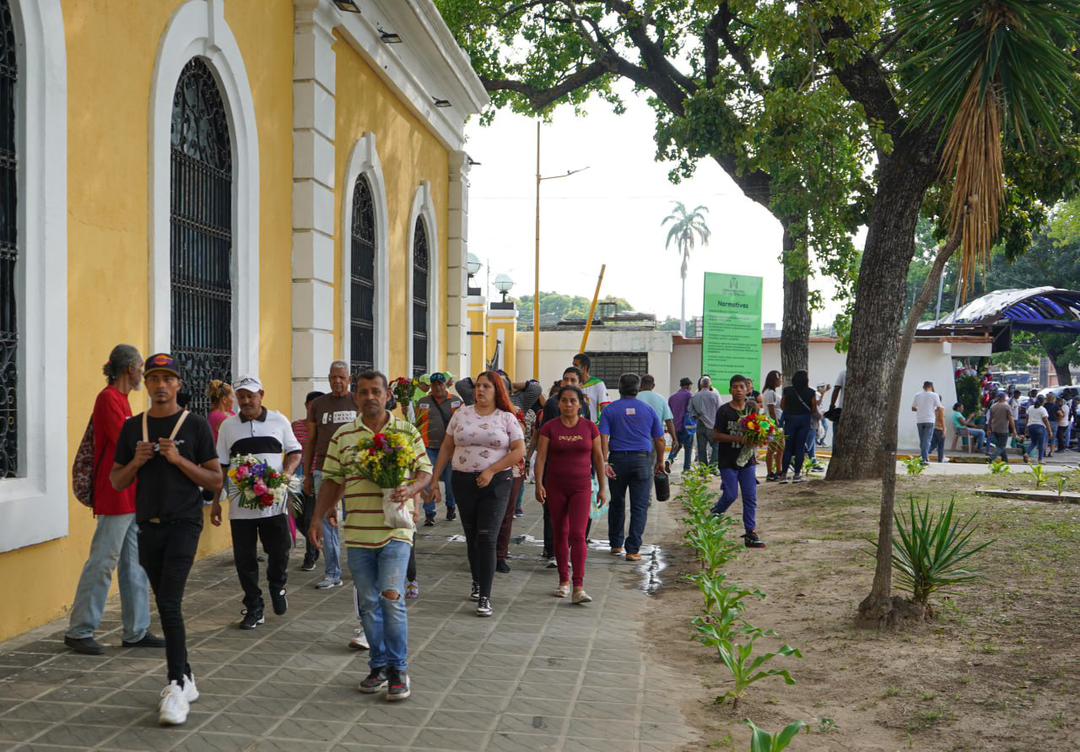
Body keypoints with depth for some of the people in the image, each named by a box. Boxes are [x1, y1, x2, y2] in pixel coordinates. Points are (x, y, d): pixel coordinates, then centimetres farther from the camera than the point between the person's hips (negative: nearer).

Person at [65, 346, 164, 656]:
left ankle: (136, 631, 16)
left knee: (135, 564, 11)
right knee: (102, 563, -3)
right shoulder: (108, 398, -13)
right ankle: (79, 631, 6)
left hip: (133, 498, 10)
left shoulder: (121, 399, 17)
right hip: (116, 498, -10)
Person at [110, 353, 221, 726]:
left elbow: (216, 482, -3)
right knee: (165, 605, 12)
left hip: (183, 524, -5)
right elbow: (116, 482, 13)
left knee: (170, 603, -14)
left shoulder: (195, 425, -3)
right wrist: (136, 462, -7)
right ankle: (185, 678, 23)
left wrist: (179, 459, -15)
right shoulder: (133, 427, 9)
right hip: (149, 526, 5)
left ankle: (176, 686, -12)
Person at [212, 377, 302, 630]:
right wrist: (216, 502, 6)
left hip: (275, 502, -1)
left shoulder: (279, 421, 4)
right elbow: (220, 466, 9)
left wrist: (286, 474, -10)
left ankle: (277, 587, 34)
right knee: (244, 559, 3)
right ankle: (254, 609, 17)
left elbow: (295, 451, 10)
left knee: (279, 552, 3)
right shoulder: (228, 426, 6)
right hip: (240, 505, 1)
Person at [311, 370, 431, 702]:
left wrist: (409, 490, -15)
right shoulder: (343, 436, 7)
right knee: (368, 603, 9)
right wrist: (318, 518, 4)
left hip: (395, 530, -2)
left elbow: (425, 471, 5)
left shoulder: (407, 432, 3)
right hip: (357, 534, 3)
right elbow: (332, 480, 11)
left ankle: (398, 668, 5)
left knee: (392, 598, -10)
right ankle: (379, 666, 23)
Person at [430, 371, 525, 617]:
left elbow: (519, 451, -6)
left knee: (487, 538, -10)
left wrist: (491, 471, -14)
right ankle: (477, 582, 33)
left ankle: (485, 597, -8)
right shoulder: (461, 415, 8)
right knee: (471, 536, 13)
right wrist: (435, 479, 7)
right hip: (463, 481, 3)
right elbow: (446, 449, 11)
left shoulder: (507, 418, 0)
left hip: (495, 483, -3)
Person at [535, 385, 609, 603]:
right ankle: (564, 581, 25)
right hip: (555, 487, 1)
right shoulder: (550, 427, -1)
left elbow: (598, 457, 6)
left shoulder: (590, 427, 1)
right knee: (560, 535, 10)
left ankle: (578, 588, -14)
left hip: (581, 487, -1)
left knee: (578, 535, -11)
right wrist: (539, 483, -15)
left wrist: (603, 487, 5)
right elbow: (541, 456, -4)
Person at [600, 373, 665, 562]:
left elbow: (603, 438, -9)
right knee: (639, 507, 2)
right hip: (642, 460, -1)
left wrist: (604, 463, -13)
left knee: (617, 504, 16)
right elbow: (659, 440, 9)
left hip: (618, 459, 1)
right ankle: (633, 550, -3)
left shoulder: (610, 410, 2)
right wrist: (660, 462, 21)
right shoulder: (648, 410, 6)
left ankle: (616, 545, 24)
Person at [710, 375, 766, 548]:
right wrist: (737, 438, -20)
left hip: (746, 459, 4)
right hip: (728, 461, -4)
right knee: (731, 495, -7)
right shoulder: (724, 410, -8)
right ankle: (712, 517, 22)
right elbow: (716, 435, -10)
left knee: (750, 496, 2)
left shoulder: (752, 407, 5)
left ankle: (750, 533, 7)